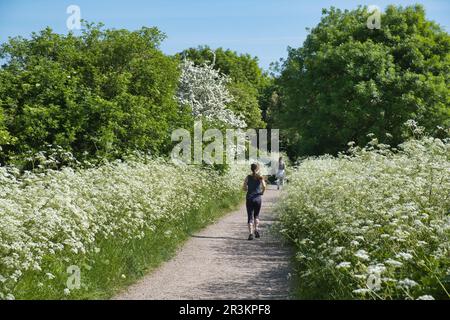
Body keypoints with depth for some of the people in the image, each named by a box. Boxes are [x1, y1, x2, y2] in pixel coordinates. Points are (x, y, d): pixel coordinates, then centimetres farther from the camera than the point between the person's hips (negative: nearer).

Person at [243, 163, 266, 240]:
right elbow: (264, 186, -16)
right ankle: (256, 230, 7)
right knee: (256, 215, 21)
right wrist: (262, 192, 2)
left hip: (249, 199, 0)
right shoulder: (260, 177, -1)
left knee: (250, 217, 3)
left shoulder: (248, 177, 2)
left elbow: (244, 188, -2)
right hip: (258, 198, 0)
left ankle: (251, 234, -7)